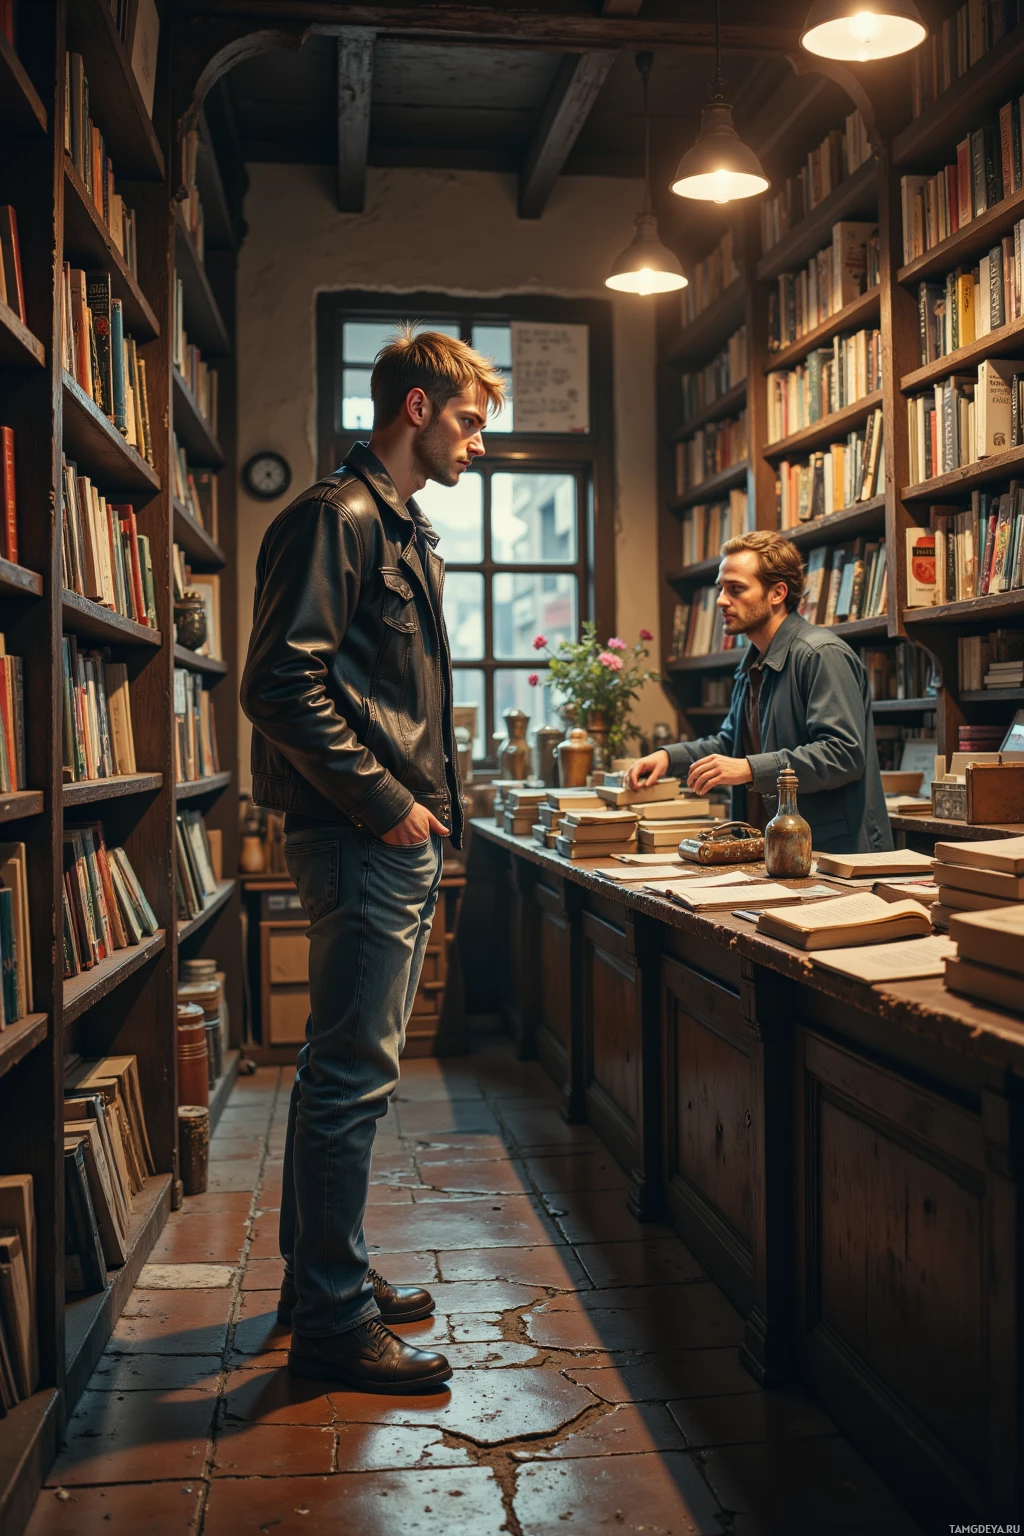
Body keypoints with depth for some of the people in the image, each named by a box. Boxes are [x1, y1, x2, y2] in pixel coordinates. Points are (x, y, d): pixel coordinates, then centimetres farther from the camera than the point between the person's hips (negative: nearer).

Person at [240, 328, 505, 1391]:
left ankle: (320, 1275, 30)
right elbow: (280, 682, -20)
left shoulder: (408, 533, 21)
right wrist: (383, 802, -18)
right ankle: (333, 1323, 9)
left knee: (343, 1069, 17)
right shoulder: (336, 517, -10)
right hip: (361, 840, -10)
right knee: (352, 1078, -4)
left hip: (401, 838, 10)